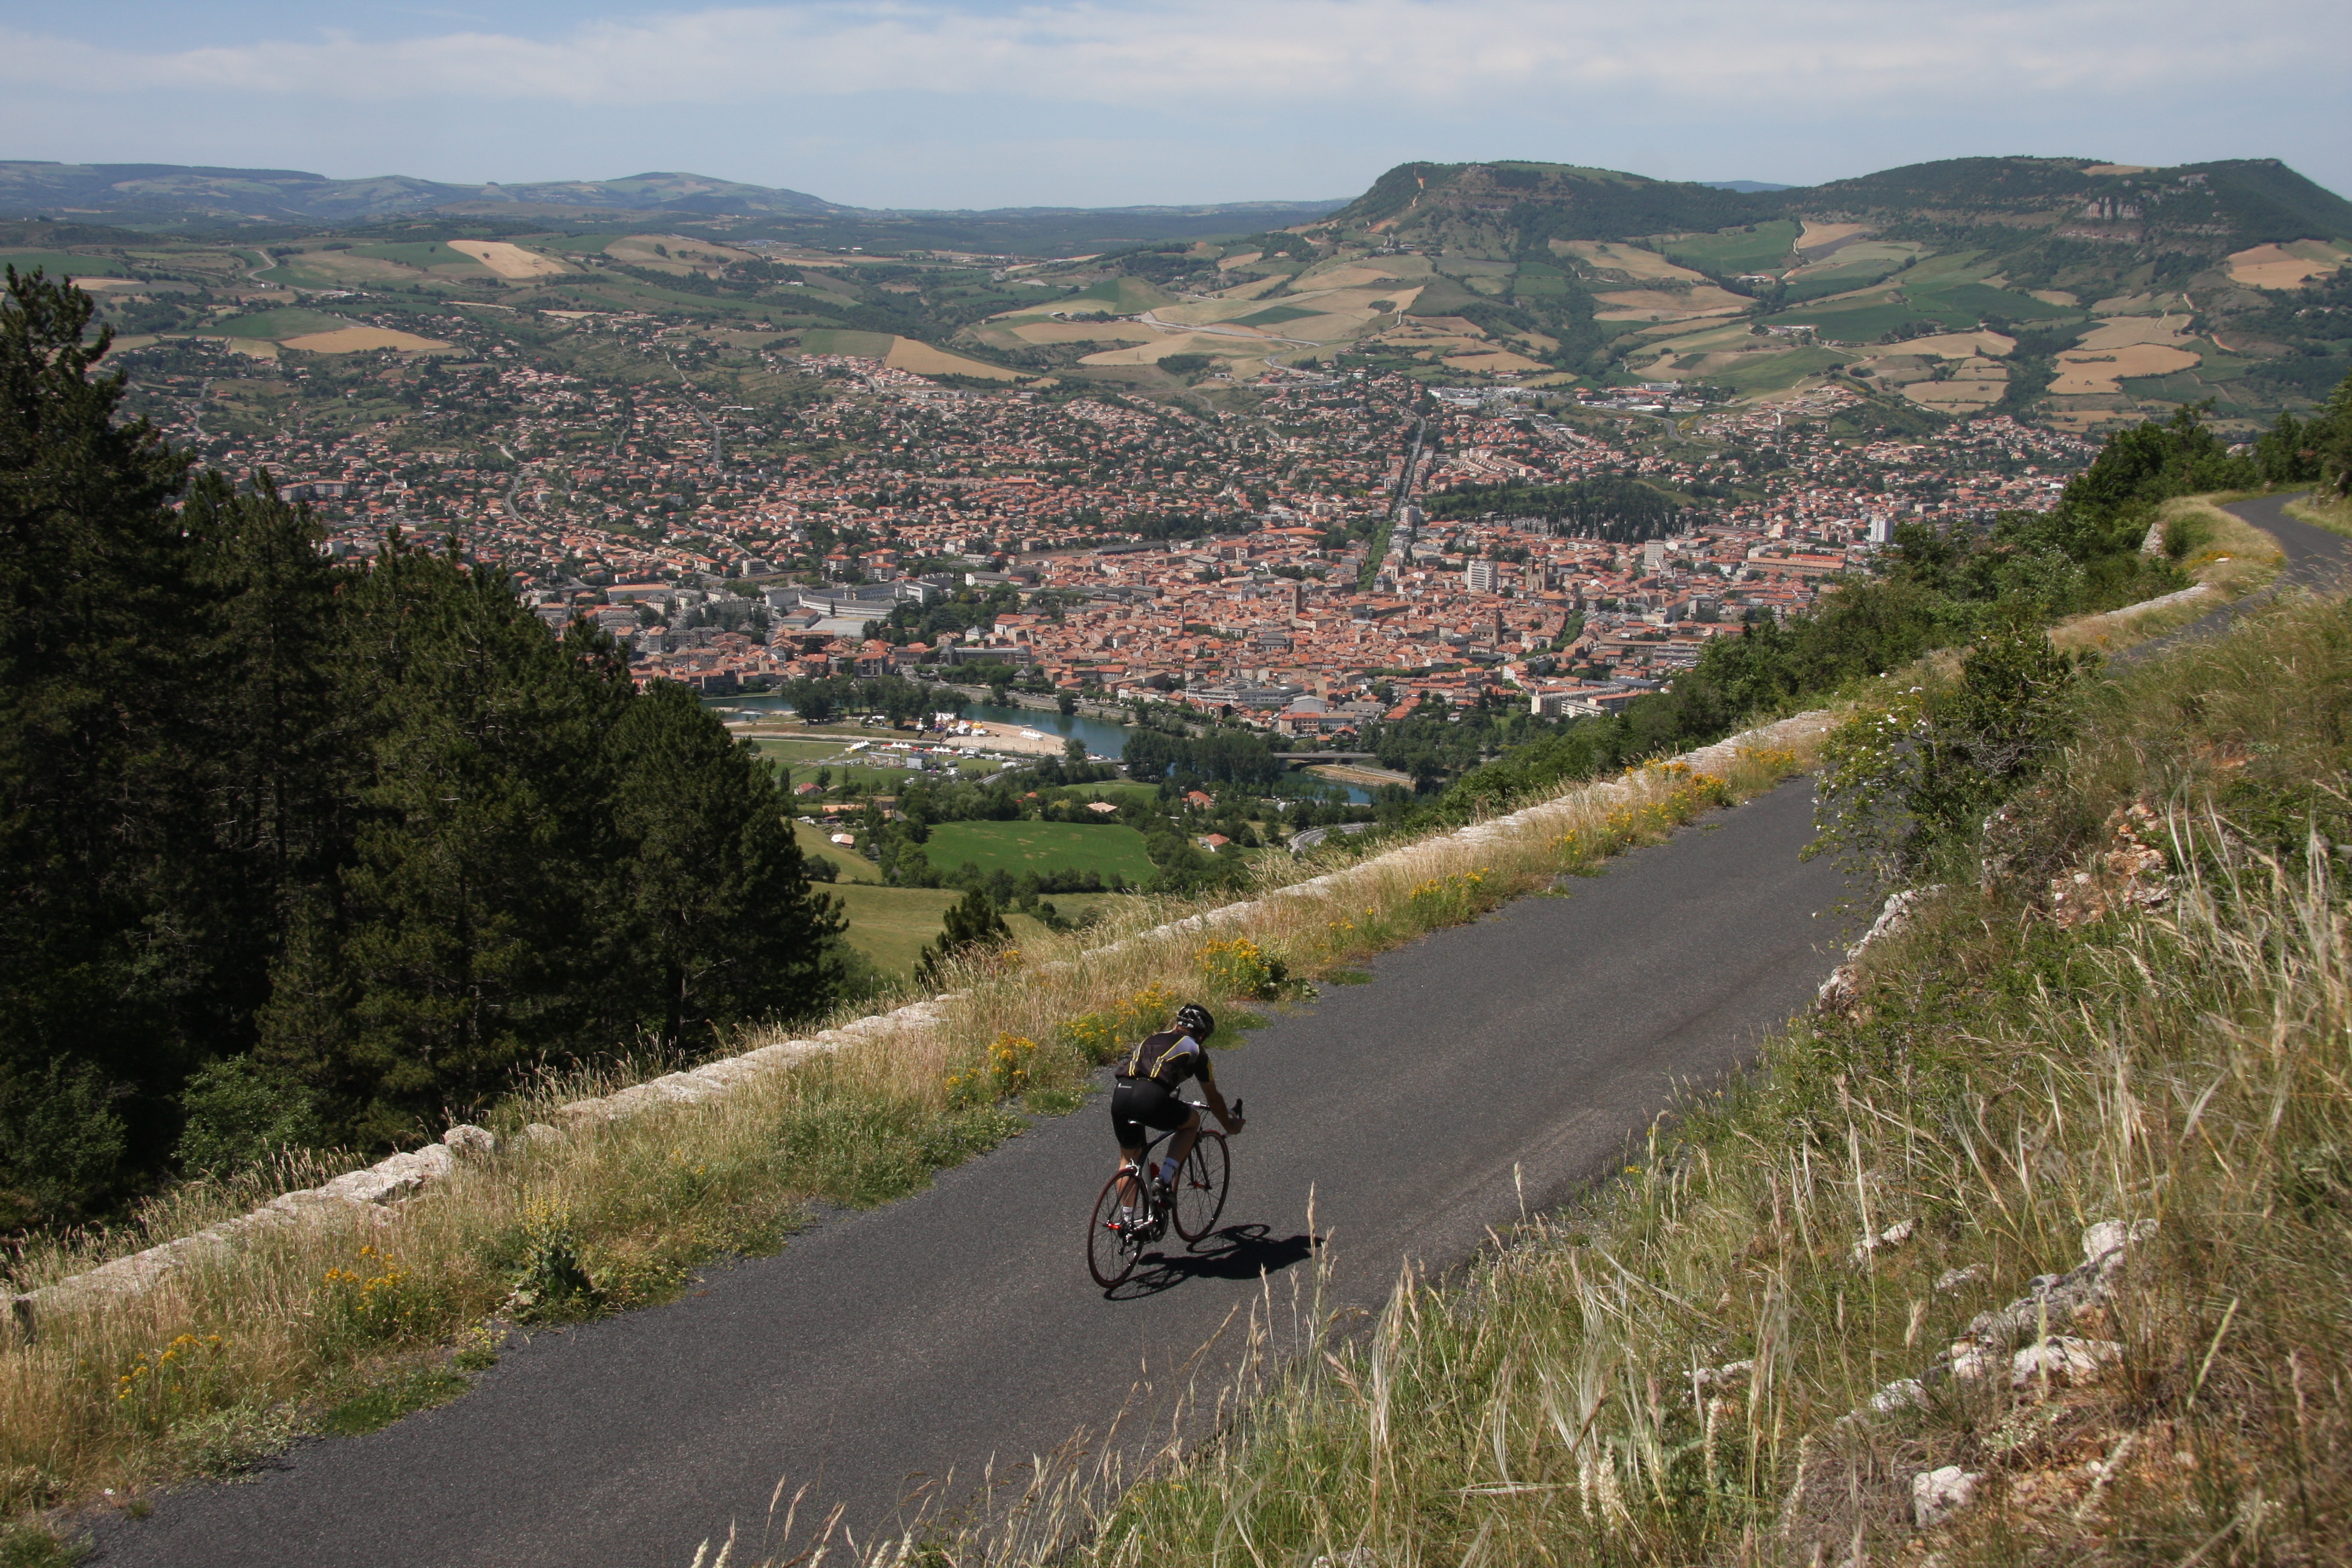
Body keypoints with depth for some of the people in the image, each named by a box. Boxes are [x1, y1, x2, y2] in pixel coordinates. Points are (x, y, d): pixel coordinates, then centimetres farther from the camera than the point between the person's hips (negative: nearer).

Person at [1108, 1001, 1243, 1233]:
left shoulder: (1152, 1039, 35)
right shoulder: (1195, 1050, 21)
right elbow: (1213, 1097, 30)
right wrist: (1230, 1125, 47)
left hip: (1120, 1093, 5)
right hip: (1151, 1098, -5)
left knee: (1128, 1157, 27)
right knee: (1192, 1121, 24)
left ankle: (1126, 1218, 26)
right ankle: (1164, 1178, 12)